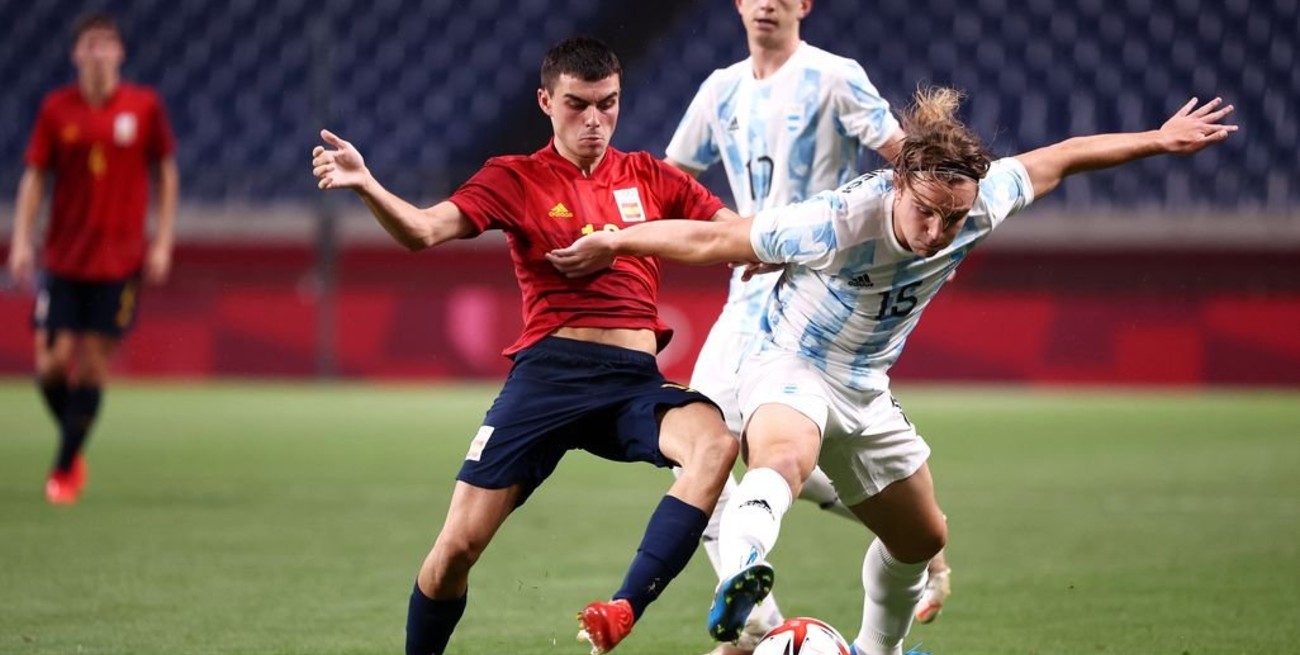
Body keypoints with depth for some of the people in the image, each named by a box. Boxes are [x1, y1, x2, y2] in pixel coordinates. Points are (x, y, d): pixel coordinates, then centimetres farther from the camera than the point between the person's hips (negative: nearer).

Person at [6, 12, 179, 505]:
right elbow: (34, 177, 5)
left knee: (93, 363, -3)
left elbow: (167, 173, 8)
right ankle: (72, 449, 19)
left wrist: (162, 242, 2)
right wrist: (21, 241, -4)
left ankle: (65, 469, 10)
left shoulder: (145, 107, 0)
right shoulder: (56, 109, 1)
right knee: (53, 362, -7)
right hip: (63, 258, 1)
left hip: (119, 260, -1)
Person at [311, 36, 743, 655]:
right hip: (549, 373, -2)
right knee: (458, 544, -8)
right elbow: (424, 229, -10)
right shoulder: (516, 179, 5)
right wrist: (365, 186, -28)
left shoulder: (647, 177, 14)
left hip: (635, 378, 2)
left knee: (715, 442, -31)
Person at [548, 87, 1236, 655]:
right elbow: (712, 239, -23)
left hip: (866, 393, 7)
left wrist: (1157, 140, 7)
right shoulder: (838, 222, -33)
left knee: (922, 537, 20)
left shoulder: (980, 202, -19)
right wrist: (614, 242, -15)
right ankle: (741, 573, -68)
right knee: (787, 455, -42)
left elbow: (1058, 159, -1)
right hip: (790, 369, -7)